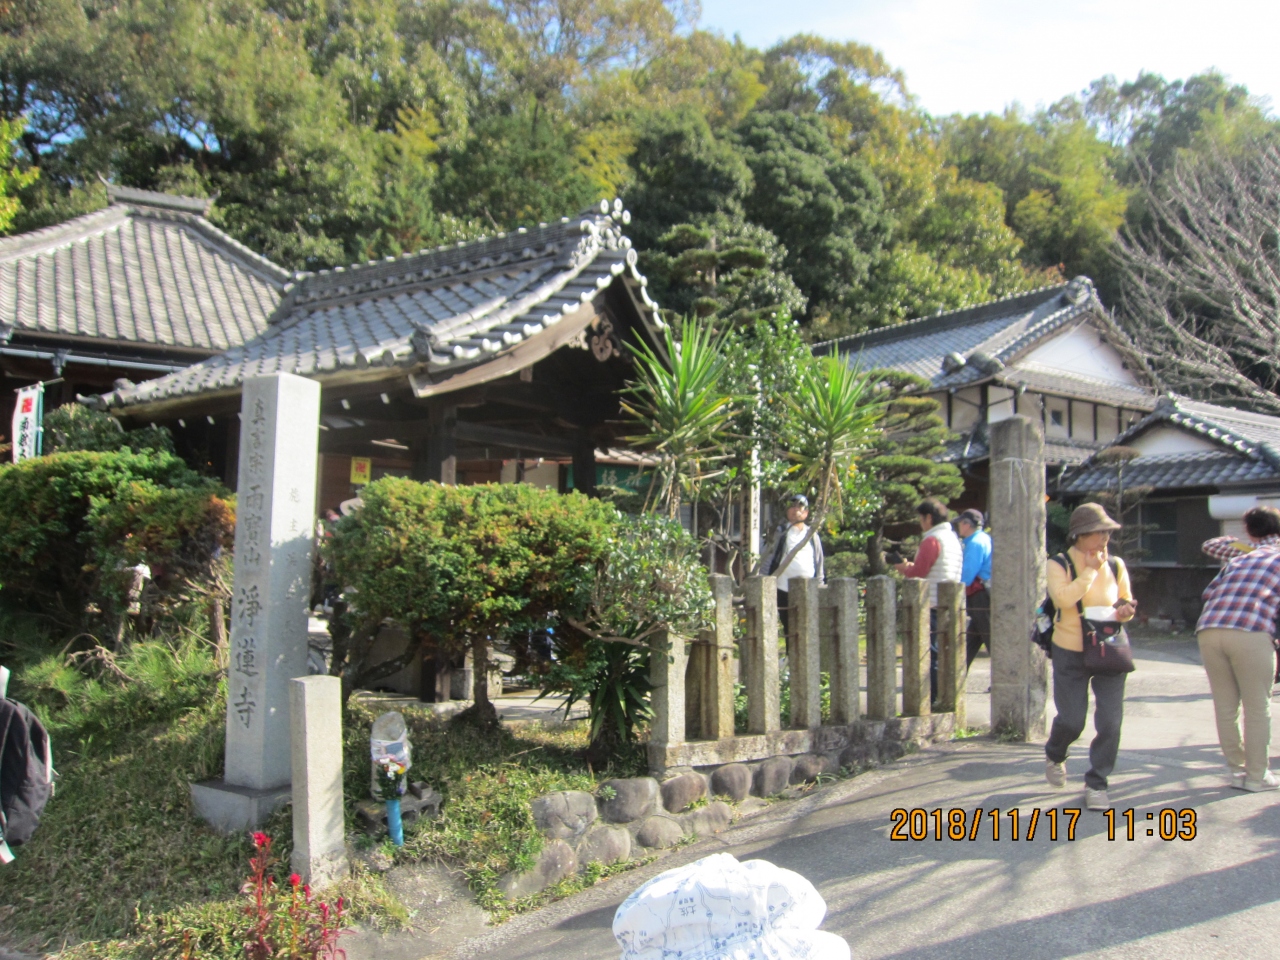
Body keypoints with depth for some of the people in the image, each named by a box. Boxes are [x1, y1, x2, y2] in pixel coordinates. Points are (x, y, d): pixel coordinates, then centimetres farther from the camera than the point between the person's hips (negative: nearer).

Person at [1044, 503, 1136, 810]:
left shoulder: (1115, 565, 3)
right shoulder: (1058, 565, -7)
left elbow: (1127, 603, 13)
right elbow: (1064, 598, -25)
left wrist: (1125, 611, -10)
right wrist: (1091, 569, -20)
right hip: (1071, 653, -3)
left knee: (1110, 721, -5)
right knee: (1072, 720, -1)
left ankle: (1096, 783, 11)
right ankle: (1054, 756, 34)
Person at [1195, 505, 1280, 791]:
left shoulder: (1241, 556, 25)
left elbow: (1208, 593, 29)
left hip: (1208, 630, 4)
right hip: (1250, 633, -4)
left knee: (1225, 707, 15)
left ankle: (1236, 769, 23)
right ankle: (1256, 776, 15)